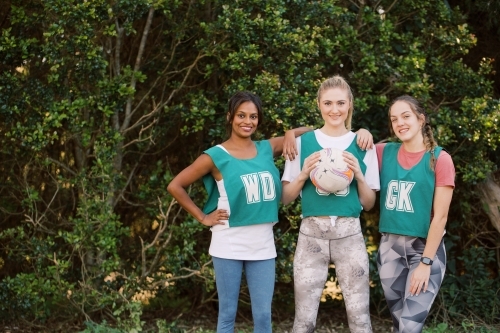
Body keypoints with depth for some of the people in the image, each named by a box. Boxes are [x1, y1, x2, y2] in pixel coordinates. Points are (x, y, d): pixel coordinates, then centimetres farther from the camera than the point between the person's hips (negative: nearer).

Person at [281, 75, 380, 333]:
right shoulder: (303, 143, 5)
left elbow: (369, 204, 9)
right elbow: (285, 198, 7)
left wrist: (359, 175, -8)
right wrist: (303, 174, -10)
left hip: (349, 235, 0)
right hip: (311, 234, 0)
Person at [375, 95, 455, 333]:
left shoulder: (440, 159, -7)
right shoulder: (384, 153, 4)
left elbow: (440, 216, -10)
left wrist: (426, 262, -13)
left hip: (425, 247, -4)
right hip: (390, 246, 4)